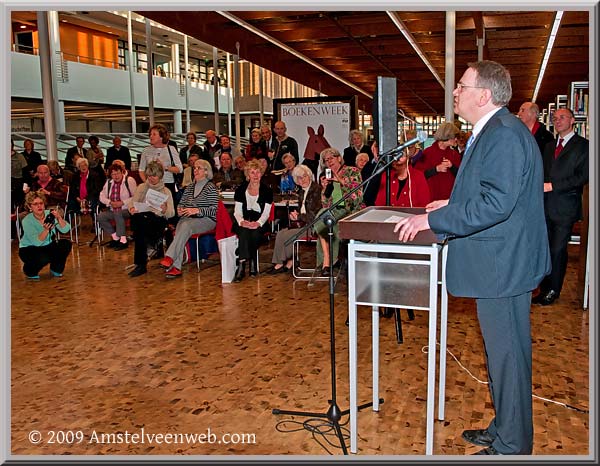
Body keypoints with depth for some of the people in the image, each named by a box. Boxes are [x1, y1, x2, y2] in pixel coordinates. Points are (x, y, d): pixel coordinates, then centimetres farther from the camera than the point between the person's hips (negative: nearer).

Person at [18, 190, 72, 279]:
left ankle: (55, 269, 5)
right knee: (44, 257, -34)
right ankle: (29, 271, 1)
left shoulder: (49, 214, -12)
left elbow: (65, 230, -21)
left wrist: (59, 218, -38)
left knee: (66, 244, -18)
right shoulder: (26, 221, -21)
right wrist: (46, 230, -45)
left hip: (47, 246, 4)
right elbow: (37, 242, -30)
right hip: (29, 249, -4)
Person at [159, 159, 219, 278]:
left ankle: (169, 257, -42)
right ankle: (176, 267, -37)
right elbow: (181, 203, 26)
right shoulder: (189, 187, 22)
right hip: (188, 218, 5)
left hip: (206, 220, -5)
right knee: (180, 230, -29)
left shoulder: (211, 187, 1)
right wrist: (179, 209, 2)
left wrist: (196, 210, -21)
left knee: (186, 225, -35)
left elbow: (213, 210, -7)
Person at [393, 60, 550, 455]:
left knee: (507, 356, 3)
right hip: (498, 263, 11)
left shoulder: (504, 134, -20)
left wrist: (432, 220, -23)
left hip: (503, 265, -11)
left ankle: (511, 447, 19)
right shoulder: (493, 132, 14)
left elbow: (497, 203, -28)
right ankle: (504, 430, 36)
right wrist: (453, 204, 14)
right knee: (502, 353, 20)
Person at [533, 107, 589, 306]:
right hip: (546, 206, 6)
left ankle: (553, 291, 13)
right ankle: (545, 289, 19)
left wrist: (552, 185, -15)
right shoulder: (549, 146, 18)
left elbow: (583, 177, -11)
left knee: (558, 251, 0)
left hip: (565, 207, -5)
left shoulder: (583, 146, -3)